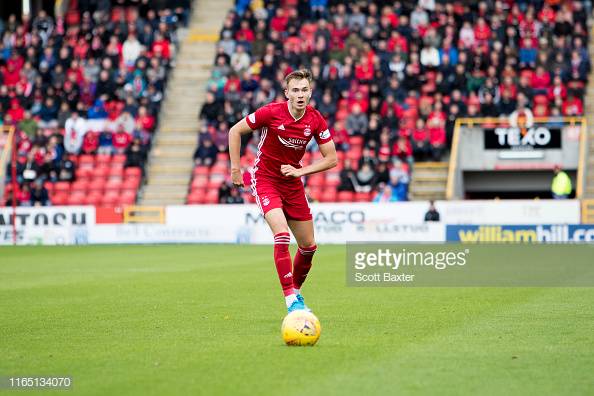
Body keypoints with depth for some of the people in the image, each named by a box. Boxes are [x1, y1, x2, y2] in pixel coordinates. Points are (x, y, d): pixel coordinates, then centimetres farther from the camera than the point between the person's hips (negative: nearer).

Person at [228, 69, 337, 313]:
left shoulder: (316, 121, -8)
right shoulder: (271, 112, -18)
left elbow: (331, 159, -2)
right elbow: (235, 131, -6)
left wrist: (300, 171, -14)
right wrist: (235, 169, -8)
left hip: (293, 183, 5)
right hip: (264, 180, -5)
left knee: (309, 246, 8)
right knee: (282, 235, -25)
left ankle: (296, 291, 32)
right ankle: (290, 300, -23)